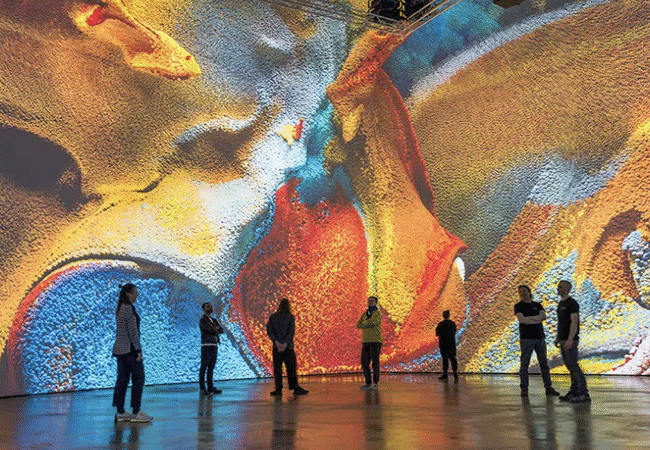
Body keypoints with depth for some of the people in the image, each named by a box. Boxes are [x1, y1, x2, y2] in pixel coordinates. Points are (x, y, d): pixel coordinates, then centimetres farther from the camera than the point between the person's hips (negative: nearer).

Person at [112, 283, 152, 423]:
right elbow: (133, 331, -17)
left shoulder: (120, 308, 15)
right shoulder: (129, 308, -14)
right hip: (130, 349, -9)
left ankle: (120, 412, 12)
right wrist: (138, 350, -15)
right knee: (138, 379, -2)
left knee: (122, 380, 10)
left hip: (119, 348, 9)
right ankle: (136, 412, 0)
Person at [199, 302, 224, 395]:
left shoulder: (214, 320, 21)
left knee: (211, 368, 9)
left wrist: (215, 329, -9)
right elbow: (212, 330, -17)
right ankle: (202, 389, -3)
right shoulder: (202, 320, -6)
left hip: (214, 346, 8)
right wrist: (216, 329, 4)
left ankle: (210, 388, 13)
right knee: (203, 368, -5)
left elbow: (221, 330, 9)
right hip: (206, 346, -8)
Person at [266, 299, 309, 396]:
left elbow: (269, 330, -4)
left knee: (277, 368, 5)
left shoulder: (273, 317, 5)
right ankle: (295, 388, 6)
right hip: (288, 347, -2)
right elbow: (291, 332, -11)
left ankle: (278, 389, 3)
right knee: (291, 367, 5)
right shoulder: (290, 317, -2)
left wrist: (276, 342, -11)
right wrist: (285, 344, -15)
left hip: (277, 347, 2)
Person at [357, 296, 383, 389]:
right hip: (365, 341, 6)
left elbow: (373, 322, -19)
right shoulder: (364, 314, 18)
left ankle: (376, 383, -2)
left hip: (375, 341, -6)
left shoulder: (378, 313, -2)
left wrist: (364, 323, -2)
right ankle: (368, 383, 12)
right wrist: (368, 324, -10)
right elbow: (358, 325, 6)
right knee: (364, 362, 3)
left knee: (375, 362, -7)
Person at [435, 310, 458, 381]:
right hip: (452, 344, 4)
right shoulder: (453, 323, 4)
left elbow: (437, 334, -3)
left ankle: (445, 374, -2)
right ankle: (455, 373, 8)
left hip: (444, 344, -3)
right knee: (453, 358, 8)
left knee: (445, 358, -2)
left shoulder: (441, 324, -8)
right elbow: (454, 333, 14)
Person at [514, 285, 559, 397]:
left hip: (540, 337, 4)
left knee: (544, 363, 5)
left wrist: (528, 318, -9)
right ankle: (524, 389, -2)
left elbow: (543, 316, -3)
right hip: (526, 338, -3)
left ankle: (548, 388, 10)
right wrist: (536, 320, -4)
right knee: (524, 363, -5)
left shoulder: (537, 305, 16)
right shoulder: (518, 306, 6)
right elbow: (521, 319, -12)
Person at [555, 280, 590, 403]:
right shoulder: (561, 303, 16)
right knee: (570, 366, 10)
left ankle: (584, 394, -10)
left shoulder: (572, 303, -13)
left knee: (573, 366, -12)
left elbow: (574, 322, -19)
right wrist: (558, 338, 19)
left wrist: (570, 340, -25)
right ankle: (574, 392, 13)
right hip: (563, 340, 9)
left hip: (570, 340, -9)